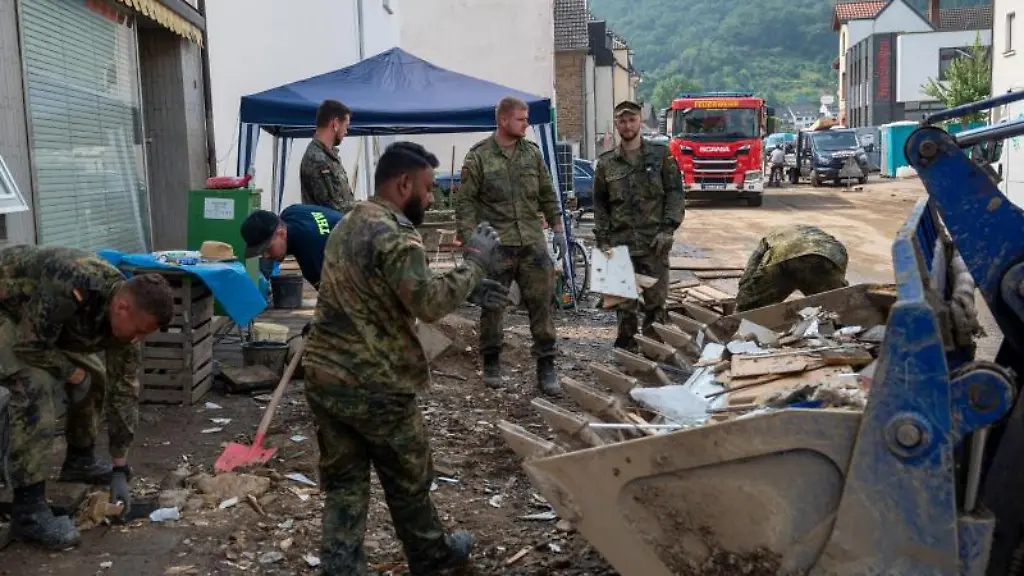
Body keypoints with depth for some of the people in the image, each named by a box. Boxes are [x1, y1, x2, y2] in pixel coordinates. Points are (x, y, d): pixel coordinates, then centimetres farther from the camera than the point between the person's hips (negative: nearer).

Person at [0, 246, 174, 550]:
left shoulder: (123, 317, -15)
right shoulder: (70, 287, -40)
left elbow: (123, 389, -9)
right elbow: (28, 346, -34)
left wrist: (120, 470, -7)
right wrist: (71, 372, -16)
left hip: (37, 320, 8)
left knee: (95, 376, 6)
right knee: (35, 387, -25)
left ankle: (79, 460, 27)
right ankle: (28, 510, -20)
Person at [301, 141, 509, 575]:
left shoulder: (349, 224, 12)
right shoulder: (394, 235, -19)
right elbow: (430, 304, -27)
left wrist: (465, 288, 12)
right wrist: (475, 262, -13)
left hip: (323, 375, 7)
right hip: (374, 387, -7)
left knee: (343, 483, 13)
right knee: (408, 480, 15)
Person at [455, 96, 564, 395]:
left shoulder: (532, 152, 10)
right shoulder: (479, 156, -3)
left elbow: (547, 194, 16)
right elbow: (465, 201, -4)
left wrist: (557, 228, 12)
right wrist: (470, 239, -11)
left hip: (532, 241, 3)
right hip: (495, 244, -3)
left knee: (541, 303, 2)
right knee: (493, 304, 6)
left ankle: (546, 365, 11)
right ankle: (491, 362, 23)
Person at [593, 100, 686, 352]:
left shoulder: (661, 154, 4)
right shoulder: (606, 163, 9)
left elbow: (676, 193, 2)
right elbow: (599, 203, 13)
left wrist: (668, 229, -8)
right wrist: (602, 238, 4)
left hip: (654, 242, -2)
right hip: (620, 243, 2)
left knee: (656, 302, 1)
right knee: (624, 303, 5)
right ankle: (625, 349, 14)